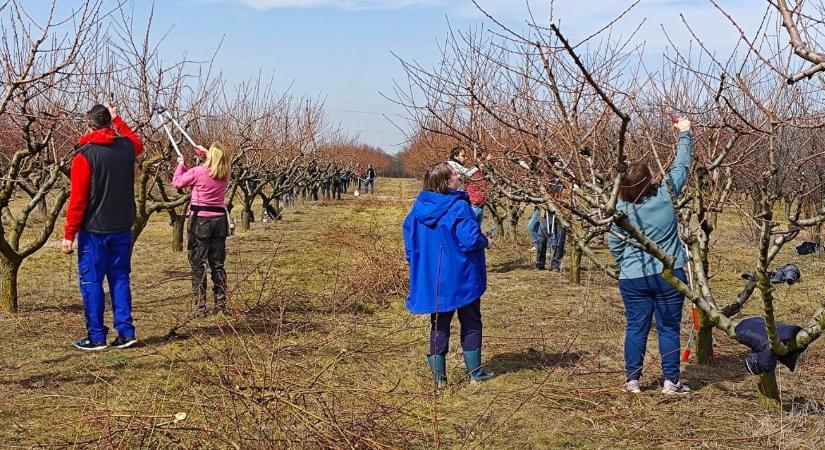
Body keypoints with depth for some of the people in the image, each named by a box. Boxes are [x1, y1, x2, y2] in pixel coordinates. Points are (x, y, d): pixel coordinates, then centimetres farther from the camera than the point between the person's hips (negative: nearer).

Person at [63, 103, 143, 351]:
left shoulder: (85, 155, -13)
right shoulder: (126, 147, 1)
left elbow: (77, 200, -14)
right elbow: (138, 144, 29)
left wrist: (69, 234, -8)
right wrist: (117, 119, 32)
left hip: (93, 231, -5)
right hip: (122, 229, 5)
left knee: (91, 282, 4)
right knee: (120, 279, 12)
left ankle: (96, 337, 6)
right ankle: (125, 333, 10)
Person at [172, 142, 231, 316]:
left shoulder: (198, 172, -12)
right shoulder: (225, 173, 1)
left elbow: (177, 182, 3)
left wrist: (181, 164, 17)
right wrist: (206, 152, 30)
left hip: (200, 220, -4)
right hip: (219, 220, 5)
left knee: (198, 264, 0)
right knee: (218, 264, 11)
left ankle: (199, 307, -2)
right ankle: (221, 305, 13)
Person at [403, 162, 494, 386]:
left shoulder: (419, 207, -1)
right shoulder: (458, 207, -20)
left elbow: (409, 233, 8)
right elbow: (470, 240, -25)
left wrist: (417, 263, 19)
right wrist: (484, 240, -2)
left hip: (432, 279, 5)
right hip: (462, 278, -5)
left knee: (439, 325, 14)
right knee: (471, 323, 12)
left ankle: (439, 374, 14)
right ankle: (475, 371, 18)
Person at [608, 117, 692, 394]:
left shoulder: (621, 210, -8)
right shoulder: (665, 195, -10)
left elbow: (615, 246, 1)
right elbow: (681, 166, 4)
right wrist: (685, 134, 16)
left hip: (633, 279, 1)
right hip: (669, 275, -1)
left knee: (636, 328, 8)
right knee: (669, 329, 6)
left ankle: (632, 380, 13)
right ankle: (671, 381, 11)